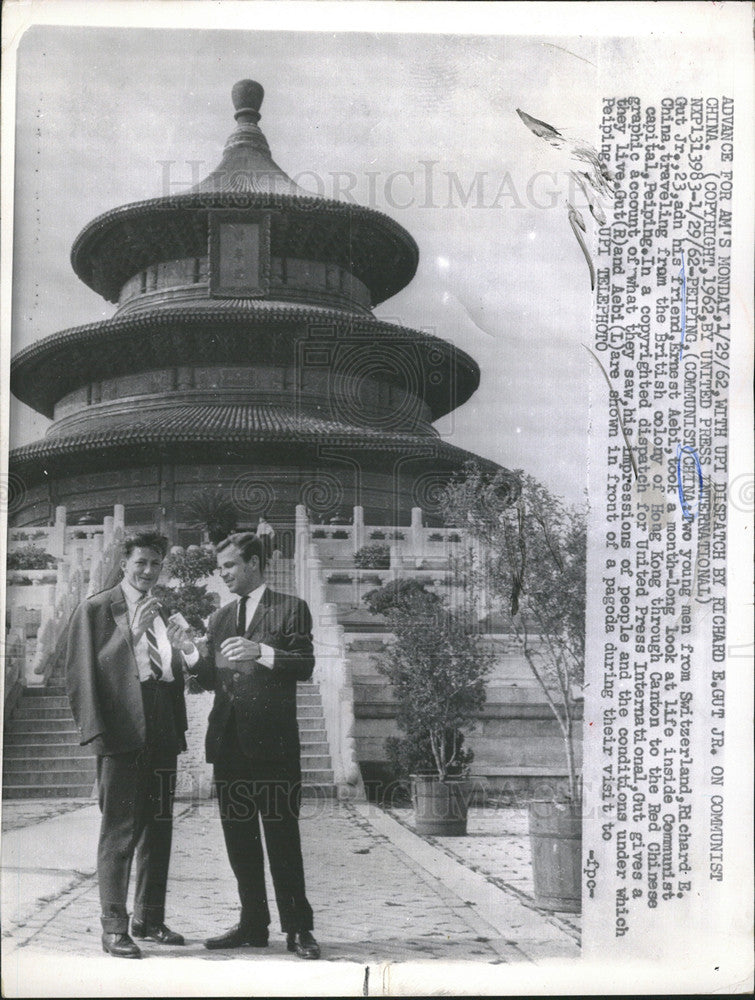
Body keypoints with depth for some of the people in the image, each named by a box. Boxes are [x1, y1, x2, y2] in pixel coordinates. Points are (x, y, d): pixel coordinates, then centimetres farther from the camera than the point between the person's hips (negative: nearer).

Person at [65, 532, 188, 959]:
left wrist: (178, 730, 12)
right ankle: (114, 928, 5)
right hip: (122, 732, -7)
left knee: (159, 829, 12)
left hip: (163, 734, 7)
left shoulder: (160, 613, 17)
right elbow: (82, 673, -7)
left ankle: (149, 919, 23)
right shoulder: (95, 610, -2)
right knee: (120, 831, -3)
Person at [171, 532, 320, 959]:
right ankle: (253, 924, 19)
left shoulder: (291, 609, 2)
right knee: (239, 839, 10)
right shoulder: (220, 618, 18)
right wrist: (194, 657, -4)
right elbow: (214, 679, 15)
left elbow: (305, 666, -7)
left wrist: (261, 651, -21)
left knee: (282, 837, -3)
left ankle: (298, 928, 4)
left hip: (272, 739, -6)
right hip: (229, 741, 6)